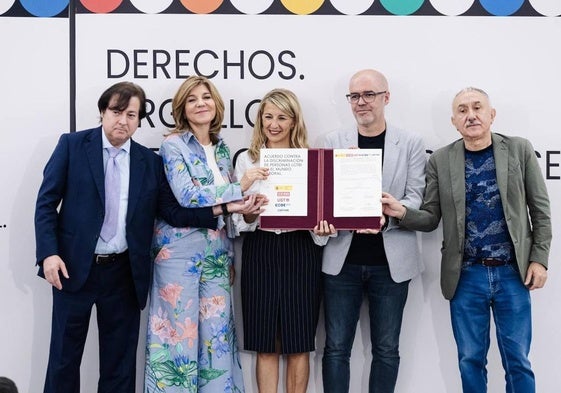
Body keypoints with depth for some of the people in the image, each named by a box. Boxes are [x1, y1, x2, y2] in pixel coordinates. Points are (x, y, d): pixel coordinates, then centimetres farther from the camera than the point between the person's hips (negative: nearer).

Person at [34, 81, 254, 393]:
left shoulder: (149, 161, 5)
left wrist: (221, 209, -10)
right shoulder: (72, 145, -1)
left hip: (123, 274, 2)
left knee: (120, 361, 12)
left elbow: (173, 211, 2)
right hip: (74, 268, -2)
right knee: (64, 356, 8)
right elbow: (46, 202, -3)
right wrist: (48, 253, -14)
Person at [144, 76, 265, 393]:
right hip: (181, 251, -5)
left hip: (217, 251, 6)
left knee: (217, 330, 8)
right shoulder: (173, 145, -7)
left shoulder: (221, 147, 11)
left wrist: (245, 206, -1)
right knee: (179, 328, 1)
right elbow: (187, 196, -19)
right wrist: (241, 188, -16)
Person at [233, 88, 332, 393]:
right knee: (265, 345, 6)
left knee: (298, 343, 6)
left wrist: (322, 226, -18)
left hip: (301, 251, 0)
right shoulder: (246, 159, 6)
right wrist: (249, 212, -20)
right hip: (260, 251, 1)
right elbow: (240, 221, 2)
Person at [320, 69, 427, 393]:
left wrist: (384, 218, -22)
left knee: (386, 349, 10)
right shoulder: (333, 141, 6)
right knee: (336, 348, 7)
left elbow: (415, 197, -3)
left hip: (391, 261, -1)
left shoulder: (411, 143, 3)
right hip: (343, 259, 1)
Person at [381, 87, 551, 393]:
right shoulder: (440, 160, 1)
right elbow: (431, 218, 2)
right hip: (466, 276, 1)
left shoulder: (519, 149, 0)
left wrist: (539, 258, -2)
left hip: (513, 273, 0)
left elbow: (540, 208, 3)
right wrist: (402, 212, -18)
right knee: (470, 360, 11)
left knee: (517, 361, 8)